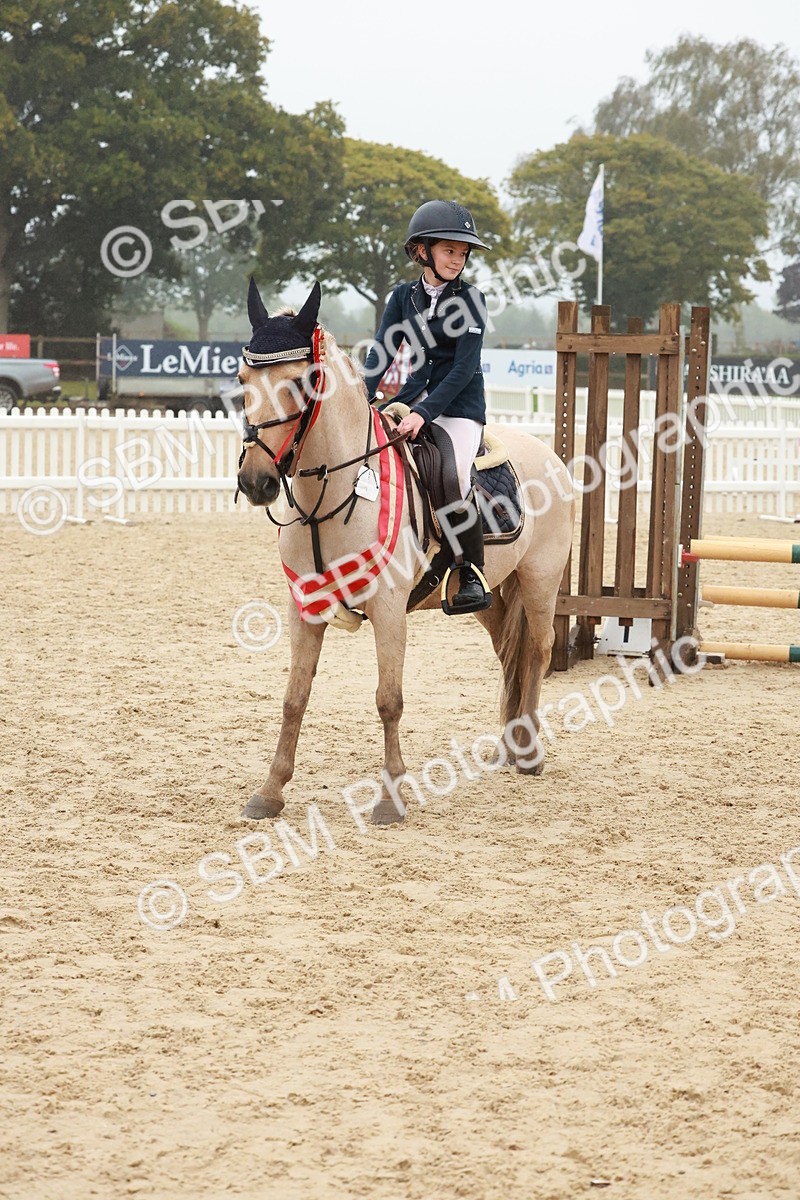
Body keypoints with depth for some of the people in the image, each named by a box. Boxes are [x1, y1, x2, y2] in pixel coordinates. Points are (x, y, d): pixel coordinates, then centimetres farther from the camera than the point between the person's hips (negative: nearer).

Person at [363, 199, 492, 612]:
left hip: (459, 404, -5)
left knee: (454, 474, -29)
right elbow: (381, 354, 2)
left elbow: (464, 368, -13)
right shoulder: (403, 297, 7)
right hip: (414, 397, 5)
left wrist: (425, 412, -24)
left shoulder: (470, 300, -5)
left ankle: (472, 575, -15)